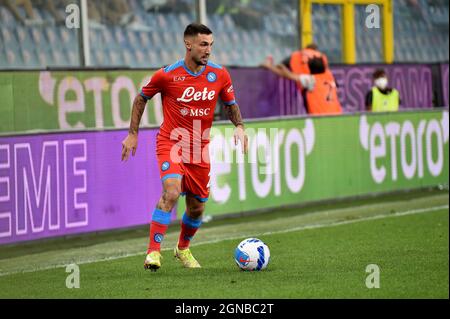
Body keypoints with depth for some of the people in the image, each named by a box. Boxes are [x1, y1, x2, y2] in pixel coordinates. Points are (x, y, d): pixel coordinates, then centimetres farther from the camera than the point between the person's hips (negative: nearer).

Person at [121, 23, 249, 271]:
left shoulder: (219, 75, -1)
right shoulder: (166, 75, -10)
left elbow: (231, 104, 15)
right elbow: (141, 99, 5)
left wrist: (239, 126, -4)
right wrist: (132, 134, 3)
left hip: (200, 148, 4)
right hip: (171, 142, -4)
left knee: (196, 208, 11)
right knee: (171, 191, -28)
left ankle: (183, 249, 39)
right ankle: (153, 251, -23)